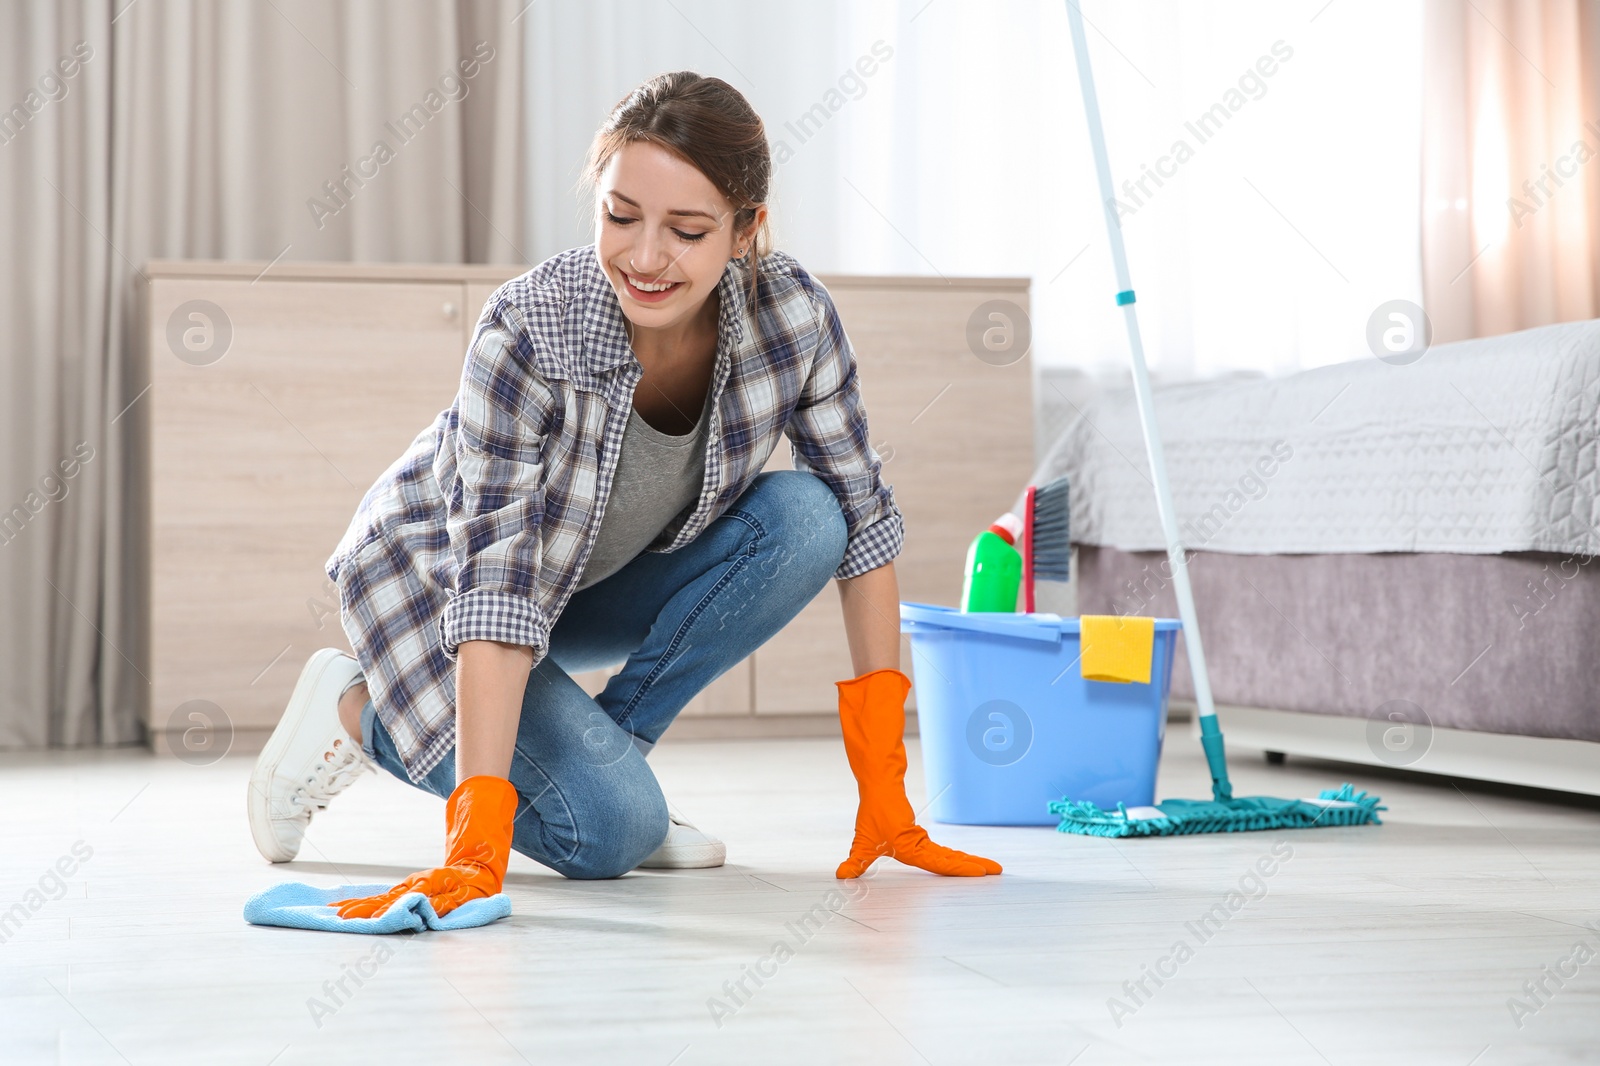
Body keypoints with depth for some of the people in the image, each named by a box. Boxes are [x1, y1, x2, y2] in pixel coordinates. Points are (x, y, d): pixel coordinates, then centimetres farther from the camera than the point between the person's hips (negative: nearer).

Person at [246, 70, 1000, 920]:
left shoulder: (793, 315, -24)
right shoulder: (526, 331, -35)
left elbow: (861, 517, -15)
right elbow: (496, 584, -36)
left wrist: (884, 790, -17)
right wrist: (477, 839, -42)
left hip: (605, 579, 5)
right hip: (434, 571, -4)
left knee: (805, 517, -21)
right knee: (610, 828, -23)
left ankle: (608, 746, -5)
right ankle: (360, 713, 2)